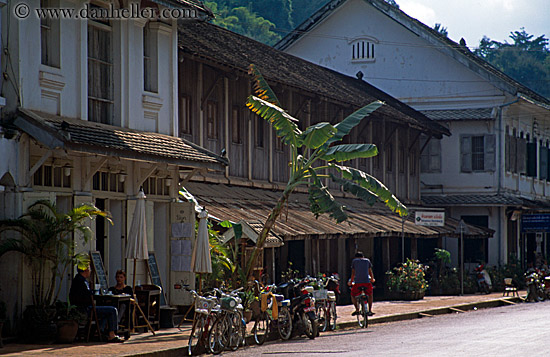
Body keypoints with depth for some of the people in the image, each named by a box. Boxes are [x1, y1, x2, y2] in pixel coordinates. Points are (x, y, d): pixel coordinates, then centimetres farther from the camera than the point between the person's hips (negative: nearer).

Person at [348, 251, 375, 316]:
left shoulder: (354, 261, 14)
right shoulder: (367, 261, 17)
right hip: (367, 281, 2)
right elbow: (370, 272, 20)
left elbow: (353, 273, 11)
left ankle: (357, 309, -1)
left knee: (353, 296, 18)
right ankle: (370, 310, 16)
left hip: (357, 282, -2)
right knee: (370, 295, 25)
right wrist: (372, 279, 37)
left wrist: (351, 282, 21)